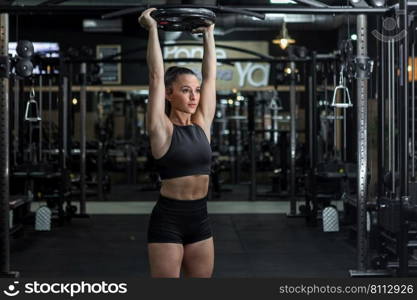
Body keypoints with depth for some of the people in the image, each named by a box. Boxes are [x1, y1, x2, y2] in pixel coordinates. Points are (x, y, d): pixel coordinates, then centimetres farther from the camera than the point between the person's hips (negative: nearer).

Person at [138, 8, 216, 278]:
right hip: (168, 220, -6)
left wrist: (208, 35, 15)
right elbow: (156, 76, -13)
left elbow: (210, 76, 11)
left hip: (200, 219, 6)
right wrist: (153, 29, -7)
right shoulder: (162, 129, -8)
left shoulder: (202, 125, 6)